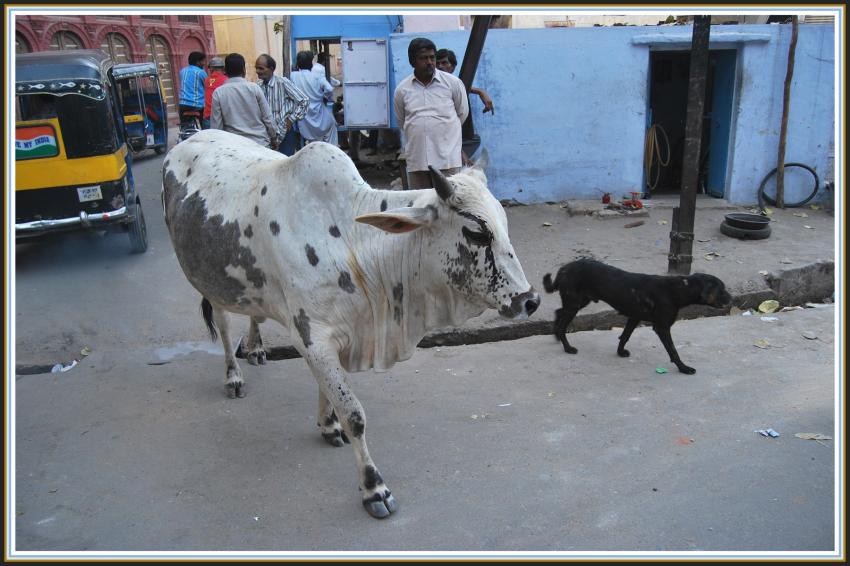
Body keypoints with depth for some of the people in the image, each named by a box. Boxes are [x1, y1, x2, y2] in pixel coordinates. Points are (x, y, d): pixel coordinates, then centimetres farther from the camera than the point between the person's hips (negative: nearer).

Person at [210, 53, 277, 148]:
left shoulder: (218, 93, -2)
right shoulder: (254, 88, -3)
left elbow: (216, 125, -2)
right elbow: (267, 118, -1)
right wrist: (273, 139, 13)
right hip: (260, 143, 0)